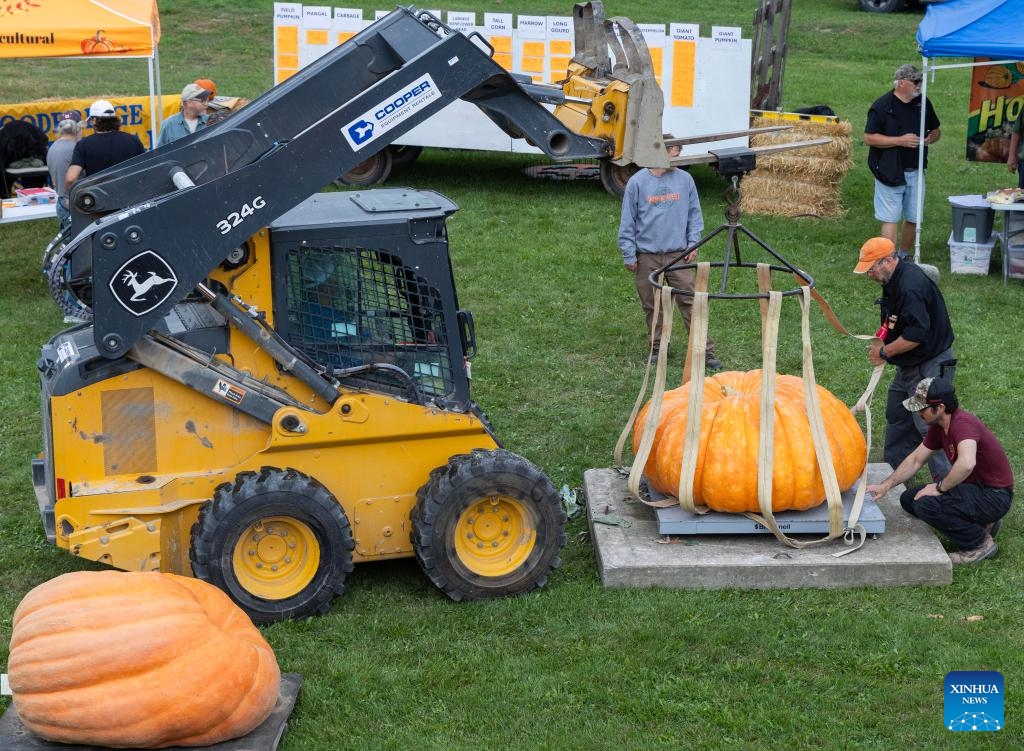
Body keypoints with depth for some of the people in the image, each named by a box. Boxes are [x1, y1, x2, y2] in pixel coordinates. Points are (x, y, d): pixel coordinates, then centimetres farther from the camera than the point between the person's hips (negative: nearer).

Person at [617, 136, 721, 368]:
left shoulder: (684, 179, 2)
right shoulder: (637, 182, -4)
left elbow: (694, 214, 11)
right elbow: (627, 222, 0)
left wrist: (693, 243, 2)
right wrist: (629, 254, -2)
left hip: (678, 254, 1)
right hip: (647, 257, -1)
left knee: (690, 302, -4)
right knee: (652, 306, 9)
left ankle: (705, 352, -2)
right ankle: (659, 349, 24)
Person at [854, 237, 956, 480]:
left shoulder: (911, 286, -28)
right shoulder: (895, 279, 5)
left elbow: (916, 334, -32)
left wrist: (884, 352, -19)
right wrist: (883, 339, 3)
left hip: (929, 367, -11)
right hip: (909, 366, 11)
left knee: (929, 426, -8)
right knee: (897, 417, 19)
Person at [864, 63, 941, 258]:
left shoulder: (923, 103, 8)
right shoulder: (882, 106, -9)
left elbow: (936, 130, 20)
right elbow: (869, 138, -12)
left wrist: (930, 138, -4)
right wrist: (900, 141, -19)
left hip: (915, 171, 6)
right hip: (890, 173, -6)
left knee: (913, 219, 11)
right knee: (890, 219, -6)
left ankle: (904, 258, 27)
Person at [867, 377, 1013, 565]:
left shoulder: (962, 423, -27)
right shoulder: (938, 427, 3)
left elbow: (966, 464, -44)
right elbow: (915, 460, 14)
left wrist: (940, 487, -28)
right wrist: (885, 486, 6)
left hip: (994, 495, -10)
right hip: (974, 487, 10)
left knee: (926, 504, -26)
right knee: (909, 499, 8)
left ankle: (980, 543, -6)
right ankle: (979, 523, 12)